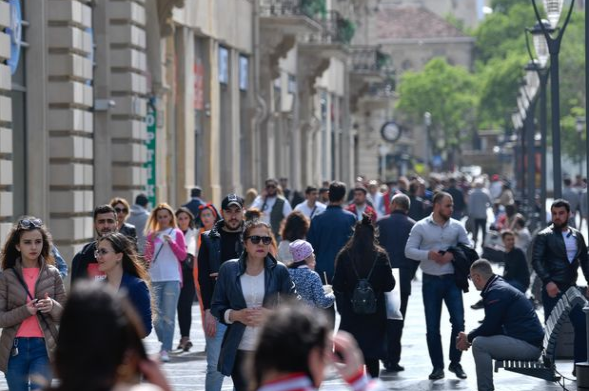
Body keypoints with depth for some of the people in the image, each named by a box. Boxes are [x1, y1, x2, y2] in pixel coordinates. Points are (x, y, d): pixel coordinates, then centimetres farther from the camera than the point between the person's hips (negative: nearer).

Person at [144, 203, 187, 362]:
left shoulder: (177, 234, 5)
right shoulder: (152, 234, 11)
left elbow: (182, 256, 1)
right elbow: (148, 258, 6)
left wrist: (171, 242, -13)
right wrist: (152, 241, -8)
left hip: (172, 279, -3)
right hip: (155, 279, 3)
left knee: (169, 316, -9)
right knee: (156, 316, 2)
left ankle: (165, 350, -11)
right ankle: (164, 344, 19)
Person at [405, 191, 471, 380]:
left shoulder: (457, 226, 4)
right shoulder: (421, 227, -2)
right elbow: (409, 251, -4)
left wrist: (453, 255, -12)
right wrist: (428, 254, -19)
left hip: (451, 280, 1)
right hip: (431, 281, -1)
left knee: (459, 321, -6)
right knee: (432, 327, 4)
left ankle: (455, 362, 10)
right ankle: (437, 366, 13)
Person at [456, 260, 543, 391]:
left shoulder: (497, 292, -15)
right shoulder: (500, 286, 17)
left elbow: (489, 327, -15)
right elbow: (491, 325, 22)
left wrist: (468, 338, 1)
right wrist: (468, 337, 11)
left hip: (528, 345, -10)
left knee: (479, 344, -18)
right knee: (481, 340, 17)